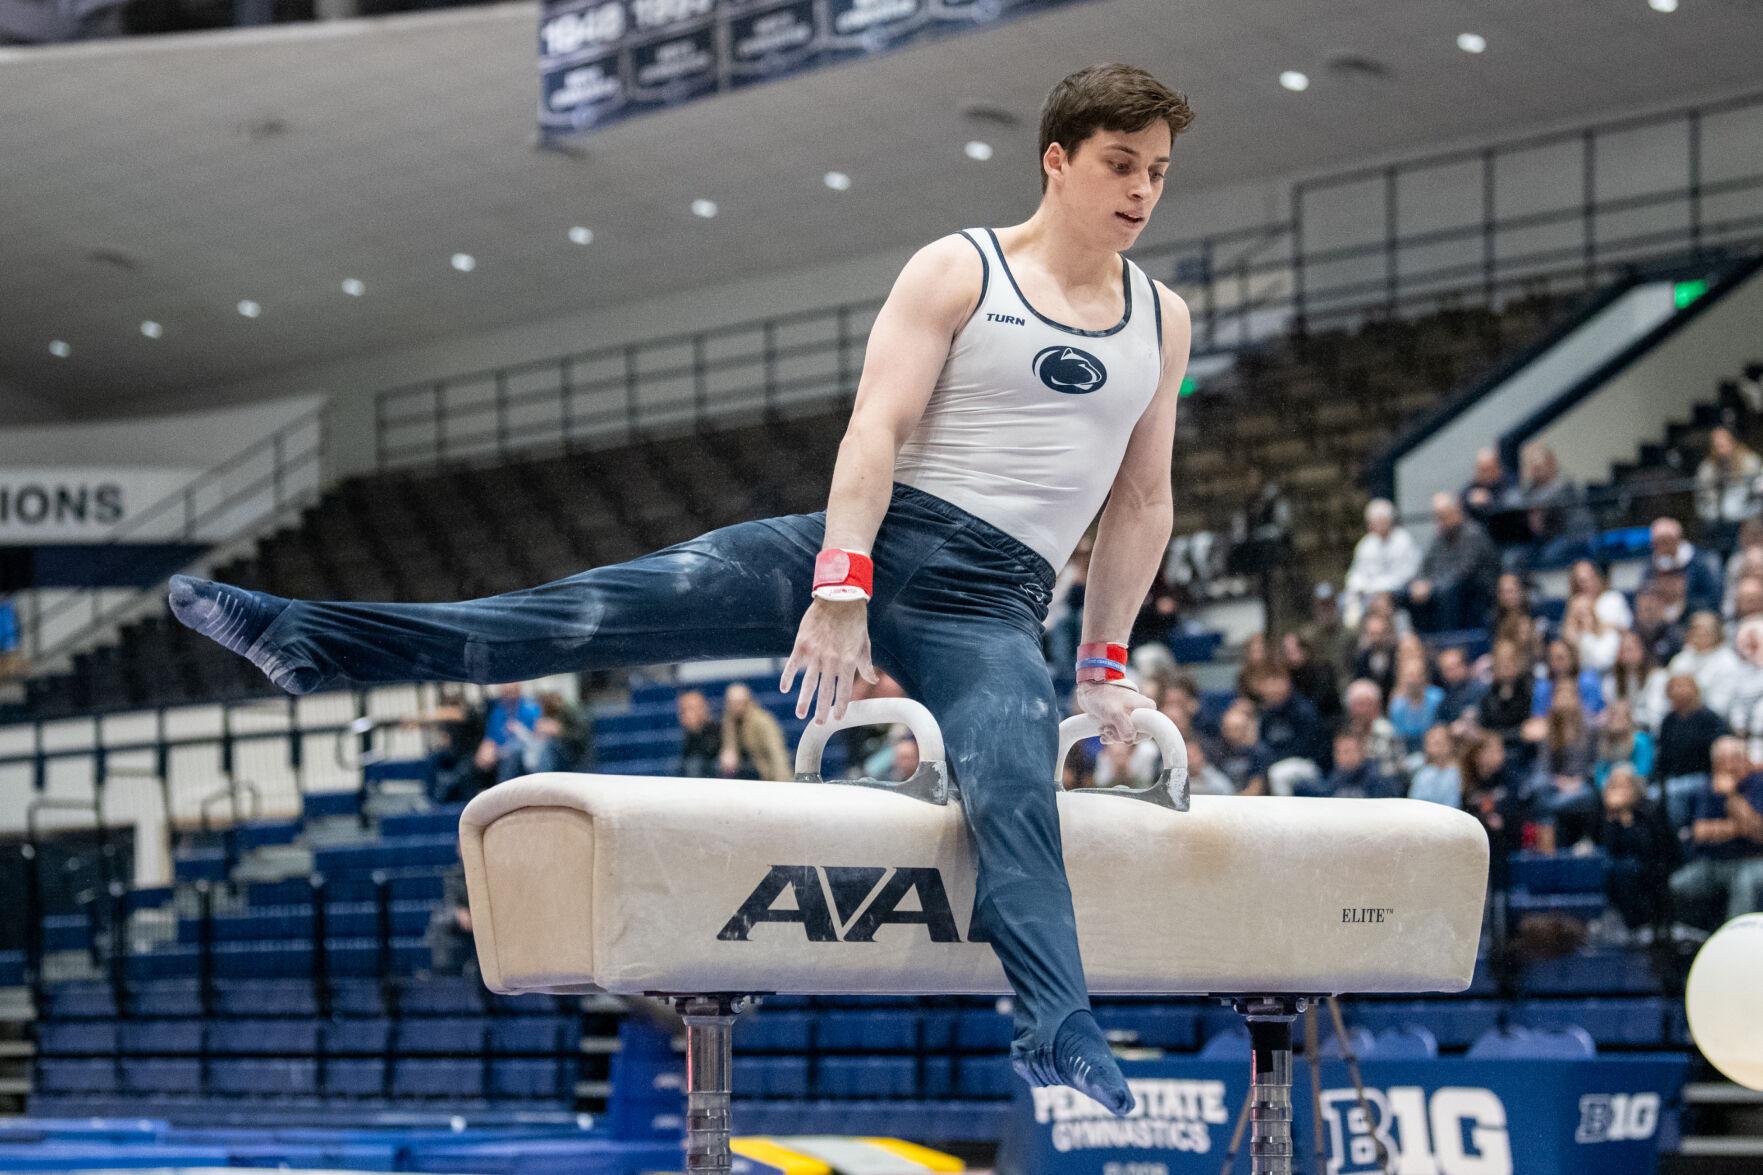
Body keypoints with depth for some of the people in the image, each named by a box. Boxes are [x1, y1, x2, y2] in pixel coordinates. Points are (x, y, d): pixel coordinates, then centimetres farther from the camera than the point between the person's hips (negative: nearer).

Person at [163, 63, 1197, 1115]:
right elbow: (877, 428, -8)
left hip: (991, 606, 1)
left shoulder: (1163, 321, 12)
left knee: (1014, 797, -29)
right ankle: (309, 641, -18)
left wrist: (1105, 659, 15)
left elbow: (1143, 501, 19)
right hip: (868, 541, -1)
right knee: (589, 609, -13)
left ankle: (1061, 1039, -42)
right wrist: (837, 590, -20)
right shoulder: (957, 273, 2)